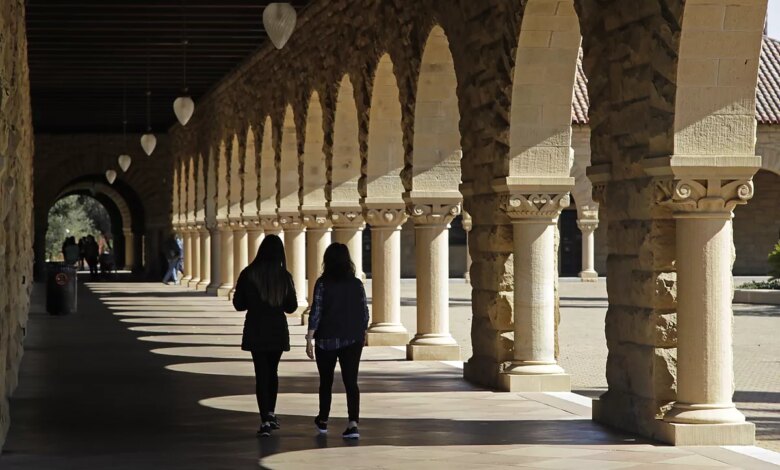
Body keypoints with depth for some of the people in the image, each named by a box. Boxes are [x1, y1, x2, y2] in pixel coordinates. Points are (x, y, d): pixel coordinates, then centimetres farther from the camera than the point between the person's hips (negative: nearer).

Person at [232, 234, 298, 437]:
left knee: (261, 374, 0)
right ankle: (270, 414, 25)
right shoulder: (284, 276, -6)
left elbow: (238, 304, -3)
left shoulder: (248, 274, -9)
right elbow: (291, 306, 1)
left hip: (255, 331, -1)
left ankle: (265, 420, -9)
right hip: (278, 331, 1)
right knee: (272, 371, 19)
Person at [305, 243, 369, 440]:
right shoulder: (356, 284, 1)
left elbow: (316, 312, -12)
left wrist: (309, 338, -9)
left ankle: (323, 421, 29)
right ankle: (353, 423, -17)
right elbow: (364, 312, 5)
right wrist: (362, 333, 21)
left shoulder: (323, 283, -8)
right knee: (351, 381, -2)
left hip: (327, 340, -1)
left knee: (326, 381, 15)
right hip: (353, 340, 1)